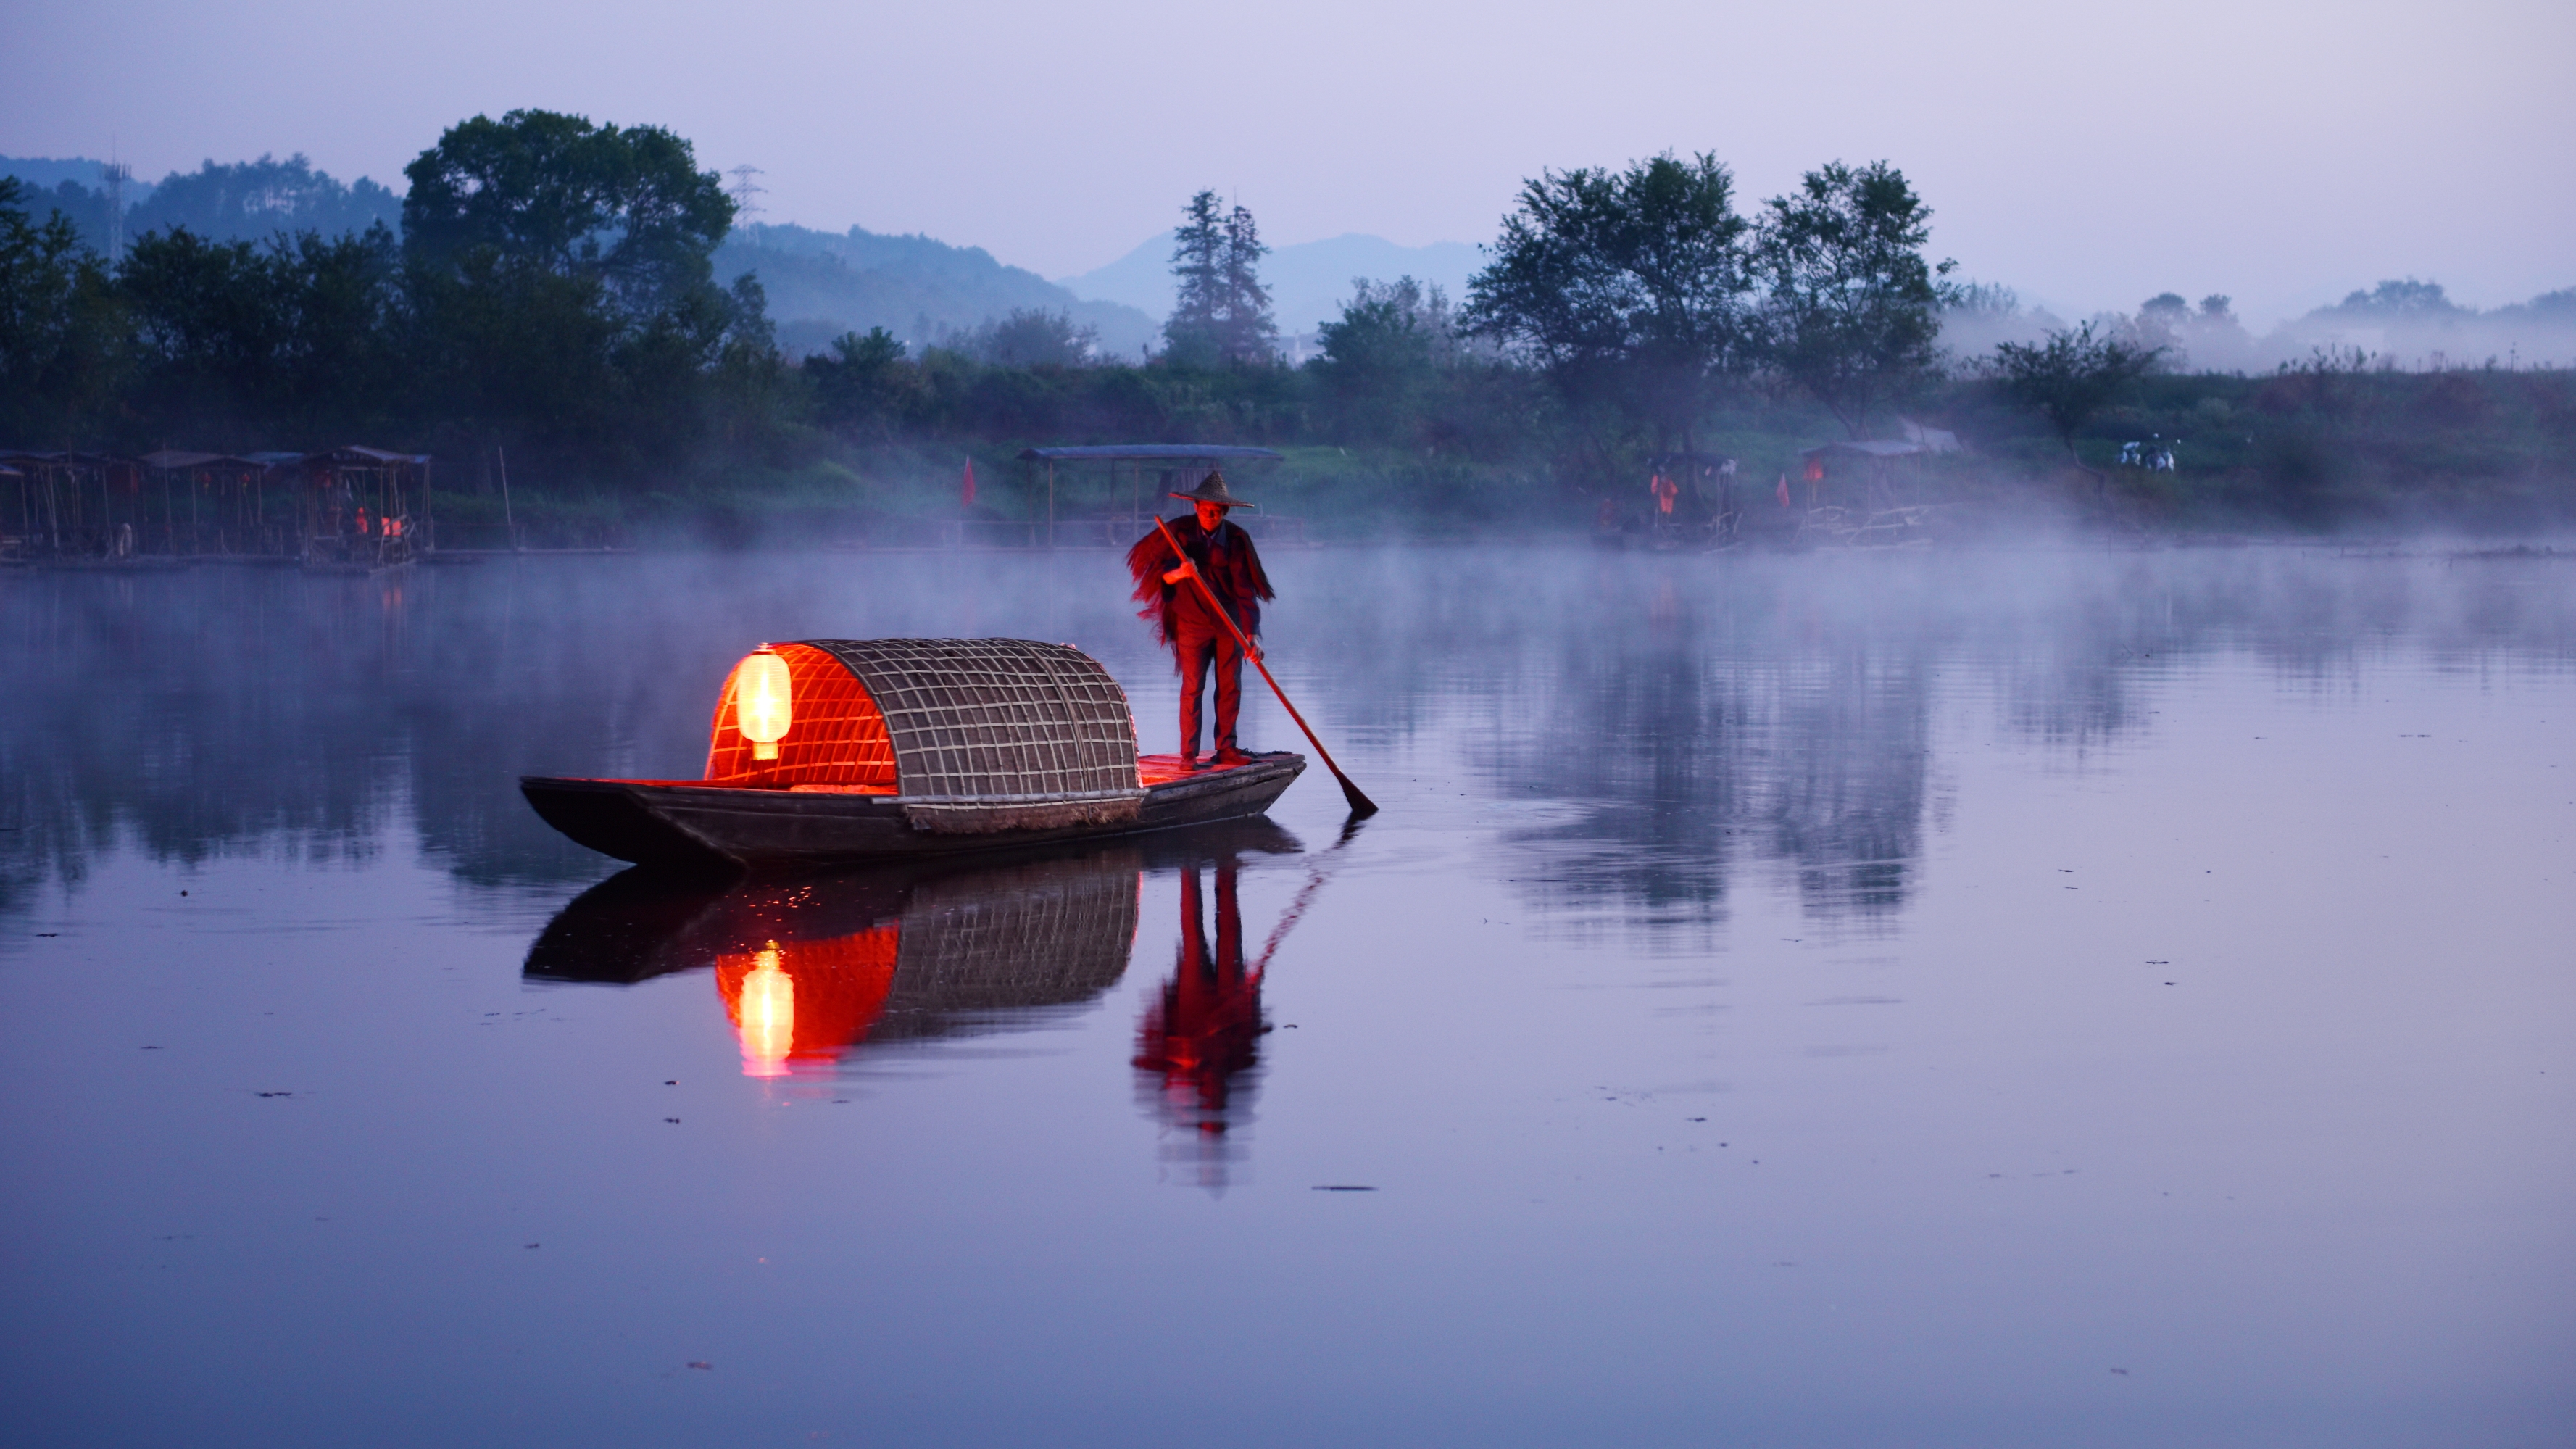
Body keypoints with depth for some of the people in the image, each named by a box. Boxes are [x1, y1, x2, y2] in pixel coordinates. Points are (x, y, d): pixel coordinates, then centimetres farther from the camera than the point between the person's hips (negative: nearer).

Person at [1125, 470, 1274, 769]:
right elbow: (1164, 575, -6)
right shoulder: (1180, 532, -7)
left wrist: (1252, 634, -21)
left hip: (1229, 622, 1)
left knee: (1230, 686, 1)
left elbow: (1245, 590, -12)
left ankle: (1226, 749, 8)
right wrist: (1180, 573, -31)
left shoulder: (1236, 539, -8)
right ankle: (1188, 755, -7)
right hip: (1192, 621, -1)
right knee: (1192, 687, -7)